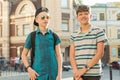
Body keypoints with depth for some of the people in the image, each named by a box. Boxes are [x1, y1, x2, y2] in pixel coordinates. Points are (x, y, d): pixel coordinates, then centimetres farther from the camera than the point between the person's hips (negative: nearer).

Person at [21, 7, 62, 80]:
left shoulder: (54, 36, 5)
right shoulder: (32, 36, 2)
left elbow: (59, 56, 3)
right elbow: (24, 55, 7)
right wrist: (29, 69, -8)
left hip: (52, 73, 2)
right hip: (38, 73, -1)